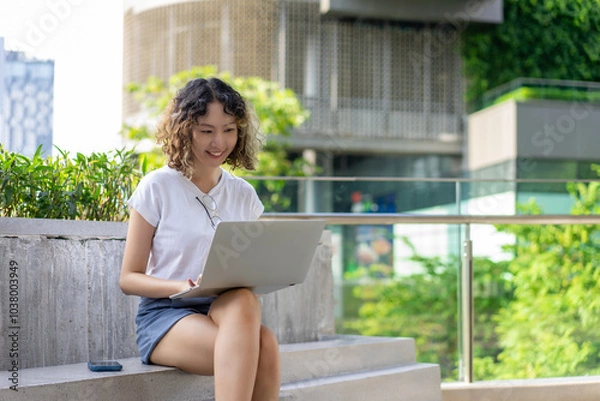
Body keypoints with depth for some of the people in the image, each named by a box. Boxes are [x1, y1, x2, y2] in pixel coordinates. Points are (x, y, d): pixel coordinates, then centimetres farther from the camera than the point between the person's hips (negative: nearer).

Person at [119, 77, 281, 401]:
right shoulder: (158, 187, 1)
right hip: (165, 315, -3)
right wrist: (184, 287, -17)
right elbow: (129, 278, 1)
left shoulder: (244, 195, 14)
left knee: (266, 346, -34)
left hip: (224, 312, 4)